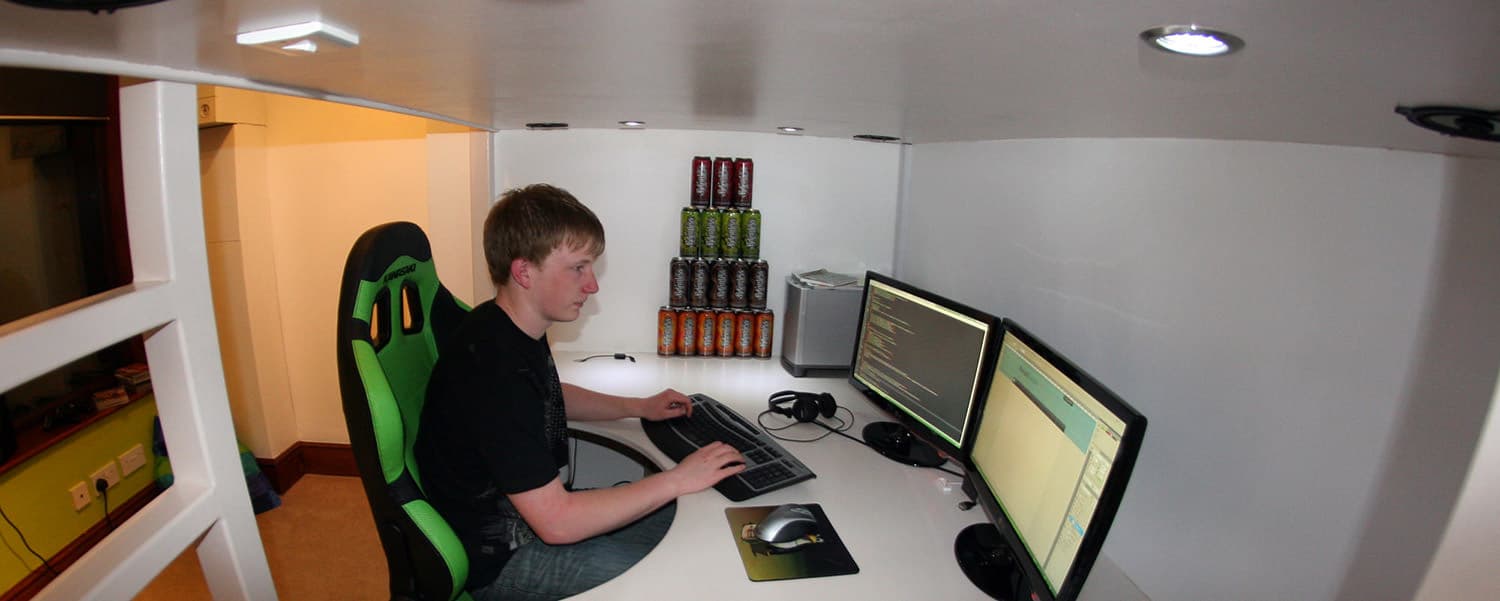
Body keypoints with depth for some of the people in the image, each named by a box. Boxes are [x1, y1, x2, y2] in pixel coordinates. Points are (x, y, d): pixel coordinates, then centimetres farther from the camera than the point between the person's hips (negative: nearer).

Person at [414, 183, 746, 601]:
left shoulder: (517, 331, -2)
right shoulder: (494, 368, -33)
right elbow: (556, 523, -30)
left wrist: (638, 407, 9)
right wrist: (677, 480, -24)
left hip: (530, 507, 9)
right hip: (498, 561, -9)